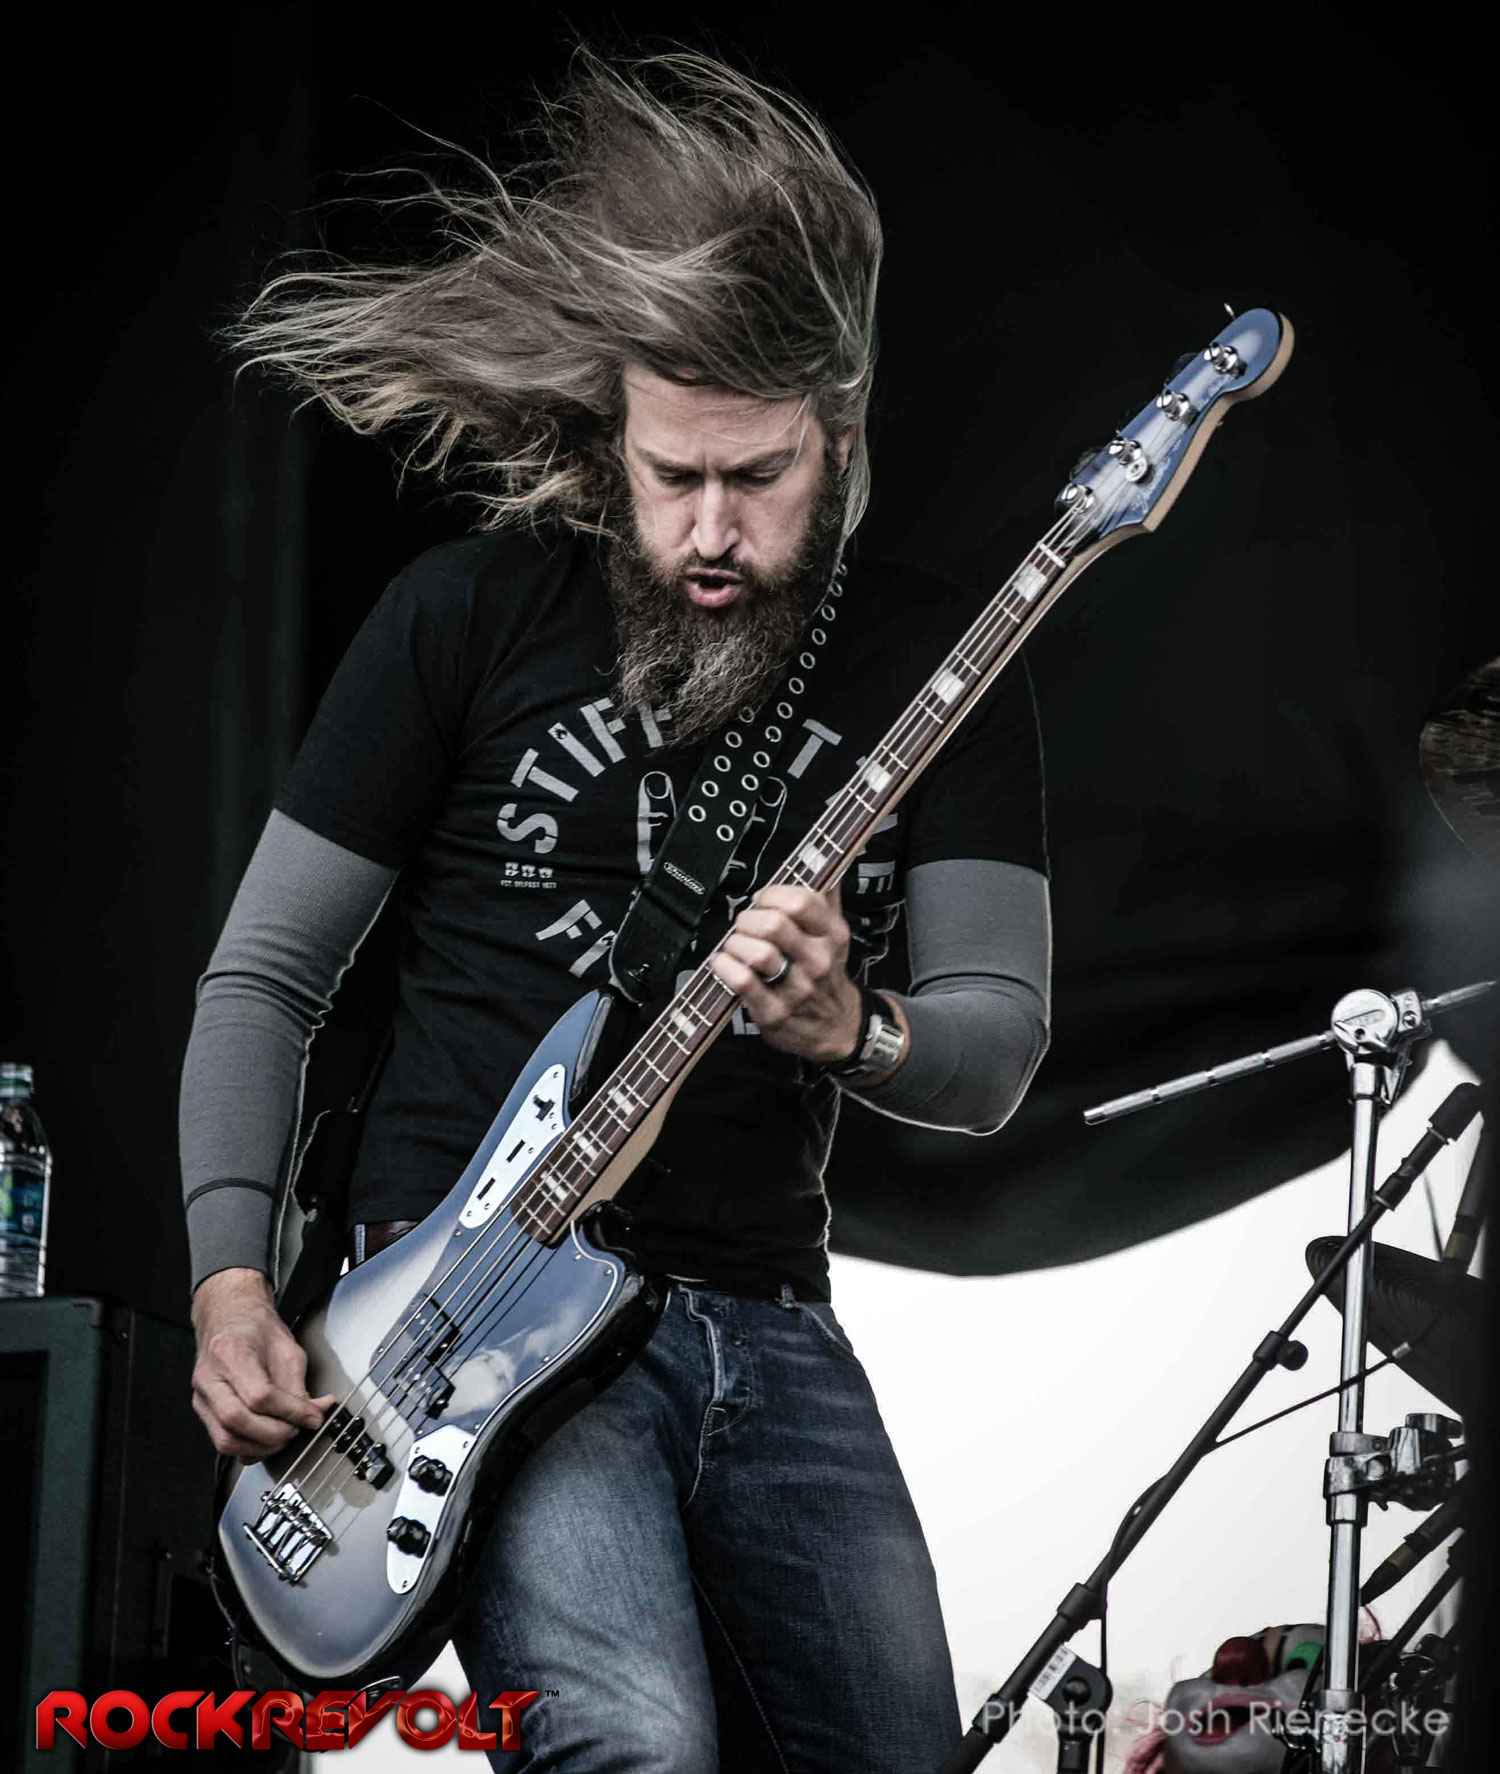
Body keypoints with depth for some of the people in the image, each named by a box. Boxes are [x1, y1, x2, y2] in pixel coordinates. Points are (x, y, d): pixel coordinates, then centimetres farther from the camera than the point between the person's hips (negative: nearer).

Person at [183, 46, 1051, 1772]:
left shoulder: (931, 659, 4)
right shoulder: (472, 615, -2)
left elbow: (999, 1042, -2)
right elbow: (263, 973, 3)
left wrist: (850, 1032, -26)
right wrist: (231, 1281, -10)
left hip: (766, 1315, 4)